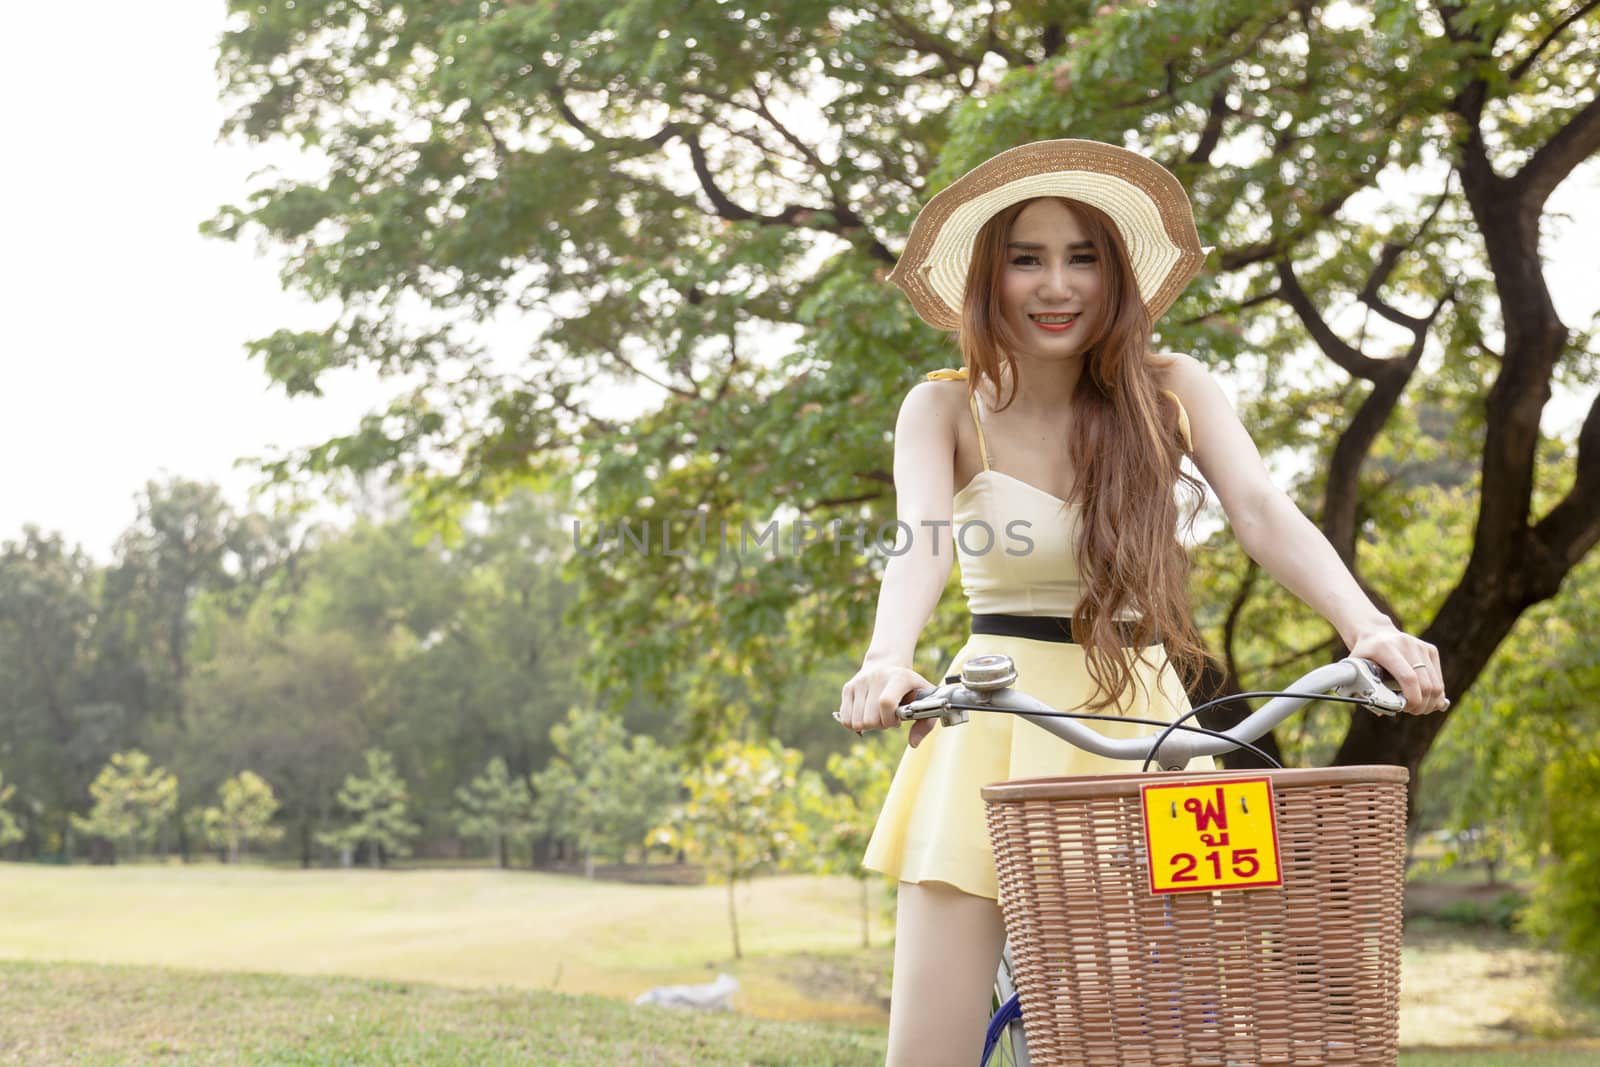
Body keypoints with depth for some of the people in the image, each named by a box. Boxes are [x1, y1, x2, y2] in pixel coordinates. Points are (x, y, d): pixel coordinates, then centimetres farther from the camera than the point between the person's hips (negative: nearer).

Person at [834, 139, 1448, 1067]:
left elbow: (1263, 512, -12)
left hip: (1142, 725, 2)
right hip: (997, 733, -1)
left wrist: (1370, 628, -31)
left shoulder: (1171, 392, 3)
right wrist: (889, 659, -41)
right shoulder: (947, 409, -1)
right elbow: (921, 537, -19)